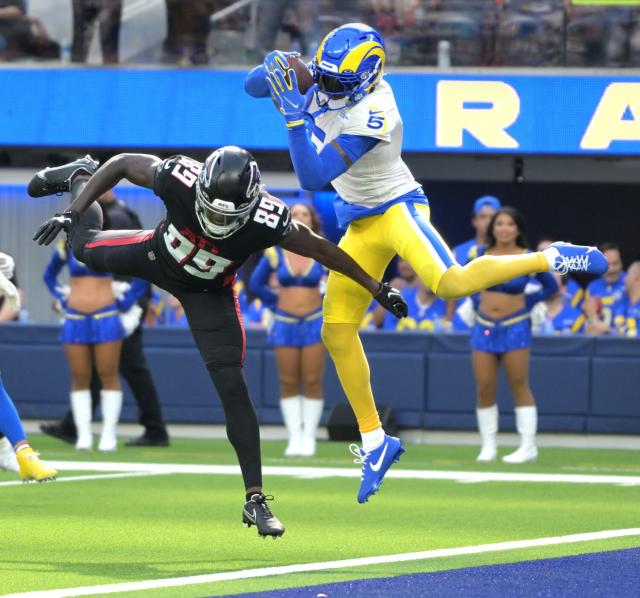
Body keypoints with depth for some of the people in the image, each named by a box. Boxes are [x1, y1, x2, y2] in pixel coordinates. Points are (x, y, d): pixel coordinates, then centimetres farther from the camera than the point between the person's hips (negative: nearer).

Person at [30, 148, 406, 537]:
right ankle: (81, 177, 58)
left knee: (232, 388, -10)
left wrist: (377, 288, -16)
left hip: (207, 292, -1)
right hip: (157, 256, 1)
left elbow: (321, 250, -24)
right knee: (85, 248, 27)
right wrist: (72, 213, -26)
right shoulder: (181, 180, -41)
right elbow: (123, 163, -22)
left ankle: (255, 499, -3)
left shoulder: (267, 221, -42)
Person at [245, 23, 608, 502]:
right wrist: (274, 69, -22)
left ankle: (551, 259, -16)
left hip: (397, 209, -8)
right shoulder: (332, 79, -7)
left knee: (450, 284, -35)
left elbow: (313, 178, -32)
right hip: (360, 225, 8)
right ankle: (374, 441, 13)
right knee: (337, 333, 3)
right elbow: (254, 85, 1)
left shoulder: (370, 118, -29)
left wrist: (295, 114, -39)